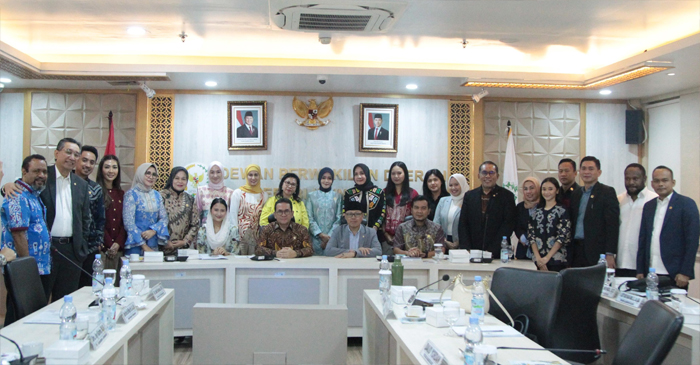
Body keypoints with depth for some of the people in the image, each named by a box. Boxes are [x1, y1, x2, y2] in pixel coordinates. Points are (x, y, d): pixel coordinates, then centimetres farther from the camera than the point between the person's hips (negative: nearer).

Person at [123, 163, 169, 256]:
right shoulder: (131, 194, -5)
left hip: (153, 245, 5)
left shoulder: (157, 195, 11)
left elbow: (164, 218, 7)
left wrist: (153, 230, -14)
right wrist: (144, 246, -15)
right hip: (135, 246, -5)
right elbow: (129, 222, -12)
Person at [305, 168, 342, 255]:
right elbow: (309, 218, 2)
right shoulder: (311, 196, 9)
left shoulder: (338, 197, 9)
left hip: (333, 238, 0)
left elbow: (339, 219, 3)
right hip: (315, 239, 0)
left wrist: (329, 236, -8)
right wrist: (321, 235, -9)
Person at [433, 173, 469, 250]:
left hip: (460, 245, -3)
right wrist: (445, 241, -2)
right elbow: (436, 224, 8)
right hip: (444, 243, 3)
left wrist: (457, 243, -10)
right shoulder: (443, 201, 11)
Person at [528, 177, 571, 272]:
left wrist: (547, 257, -11)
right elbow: (531, 235, 6)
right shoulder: (536, 211, 12)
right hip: (538, 260, 3)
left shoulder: (562, 210, 1)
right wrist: (538, 257, -7)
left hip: (556, 260, -3)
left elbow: (563, 236, -7)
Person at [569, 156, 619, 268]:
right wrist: (569, 253, 9)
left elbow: (612, 225, -8)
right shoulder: (576, 194, 16)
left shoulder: (607, 192, -2)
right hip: (576, 251, 5)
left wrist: (610, 254, -14)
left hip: (596, 254, -5)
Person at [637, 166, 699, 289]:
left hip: (674, 274, -4)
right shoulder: (648, 206, 13)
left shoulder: (686, 204, -2)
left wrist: (685, 272, -13)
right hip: (651, 273, 4)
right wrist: (640, 270, 8)